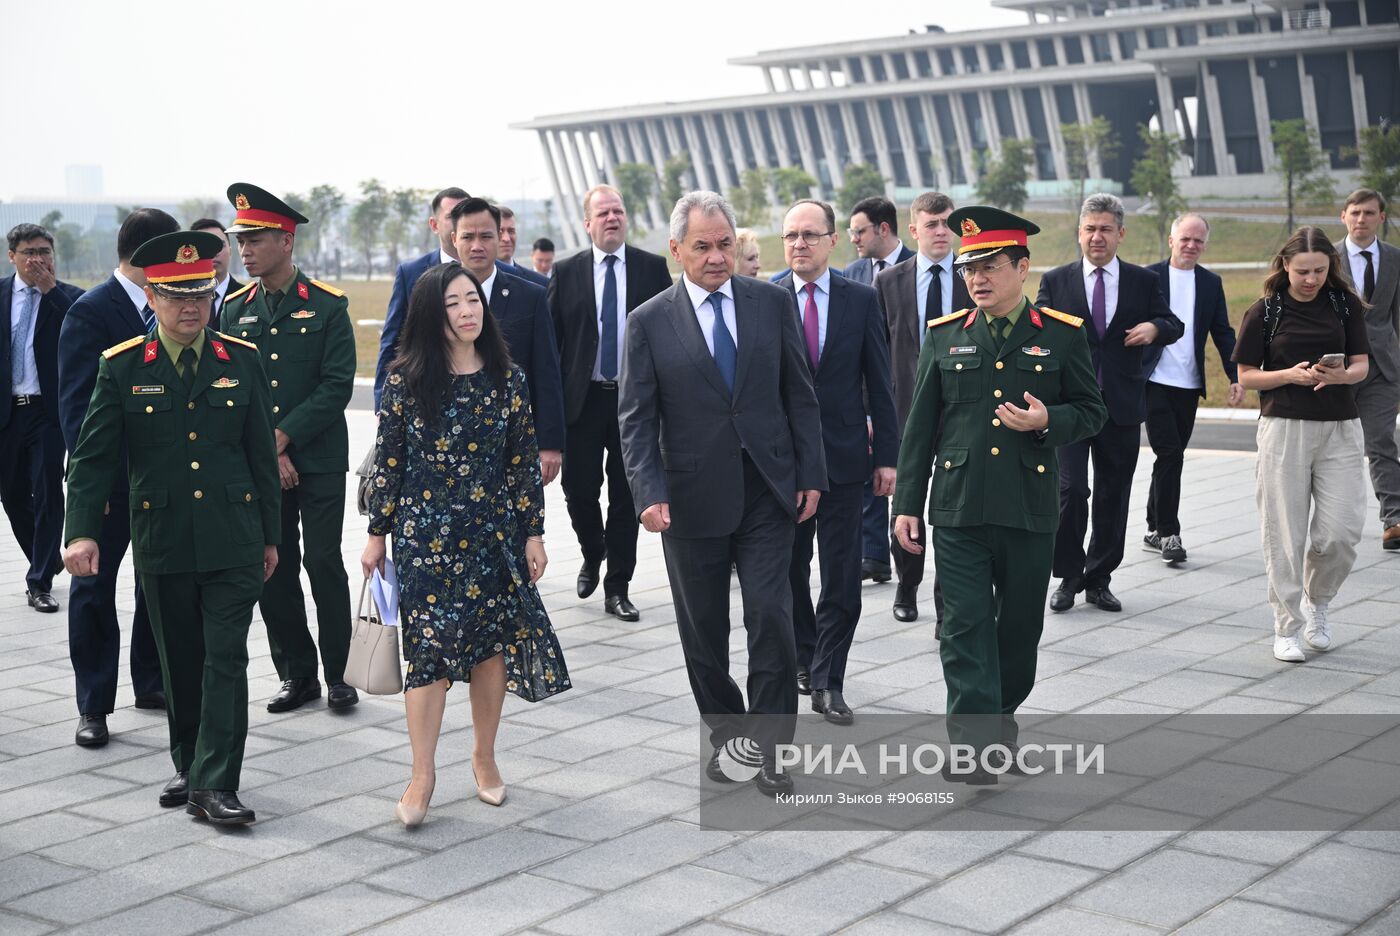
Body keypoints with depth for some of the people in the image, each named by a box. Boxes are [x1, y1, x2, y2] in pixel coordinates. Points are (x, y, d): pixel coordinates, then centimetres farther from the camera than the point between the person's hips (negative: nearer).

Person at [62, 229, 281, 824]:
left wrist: (270, 535, 9)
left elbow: (262, 455, 7)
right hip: (162, 545, 0)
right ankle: (188, 767, 28)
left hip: (233, 540, 0)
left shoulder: (242, 361, 2)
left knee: (226, 659, -5)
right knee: (180, 662, 11)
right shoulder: (122, 367, -1)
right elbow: (92, 456, -1)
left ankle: (214, 786, -3)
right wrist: (81, 531, -13)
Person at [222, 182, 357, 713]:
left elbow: (338, 386, -9)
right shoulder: (235, 308, 7)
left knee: (324, 565, -3)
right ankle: (296, 674, 18)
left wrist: (282, 438, -13)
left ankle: (337, 674, 10)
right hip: (256, 466, 3)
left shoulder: (327, 305, -3)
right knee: (273, 571, 6)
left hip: (319, 462, -3)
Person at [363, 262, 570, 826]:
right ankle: (423, 774, 5)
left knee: (493, 642, 7)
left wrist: (533, 534, 2)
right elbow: (387, 462, 1)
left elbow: (525, 462, 4)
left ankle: (484, 757, 25)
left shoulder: (507, 380, 2)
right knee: (429, 645, -5)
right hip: (426, 536, -2)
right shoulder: (405, 381, -3)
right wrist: (378, 534, 1)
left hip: (493, 534, 2)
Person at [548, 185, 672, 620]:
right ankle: (593, 557, 32)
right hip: (583, 400, 0)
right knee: (579, 490, 2)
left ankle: (617, 589, 13)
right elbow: (552, 339, 4)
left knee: (627, 495, 4)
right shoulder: (566, 273, 4)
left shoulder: (653, 268, 4)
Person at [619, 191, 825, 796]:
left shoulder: (772, 303, 4)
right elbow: (636, 419, -4)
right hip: (693, 501, 0)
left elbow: (799, 395, 7)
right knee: (703, 632, 10)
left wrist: (811, 474, 2)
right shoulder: (649, 322, -1)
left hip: (768, 493, 0)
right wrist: (650, 493, -16)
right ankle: (726, 736, 28)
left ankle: (770, 750, 5)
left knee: (771, 618, -6)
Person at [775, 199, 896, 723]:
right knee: (788, 571, 13)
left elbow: (878, 382, 2)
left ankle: (827, 681, 8)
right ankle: (804, 658, 32)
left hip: (842, 457, 0)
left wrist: (886, 455, -1)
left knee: (842, 578, 0)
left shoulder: (861, 301, 1)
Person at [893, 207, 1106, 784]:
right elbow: (920, 426, 7)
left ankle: (1002, 710, 34)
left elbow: (1091, 411, 7)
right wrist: (907, 504, 4)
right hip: (958, 509, 0)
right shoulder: (944, 336, 6)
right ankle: (974, 744, -6)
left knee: (1021, 624, 11)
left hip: (1030, 510, 0)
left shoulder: (1062, 335, 2)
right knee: (965, 624, -6)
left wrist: (1047, 421, -15)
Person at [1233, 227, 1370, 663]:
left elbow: (1361, 365, 6)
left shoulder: (1345, 304, 5)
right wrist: (1290, 375, -16)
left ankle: (1318, 603, 24)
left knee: (1340, 531, -4)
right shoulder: (1264, 311, -1)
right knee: (1284, 533, 0)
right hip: (1284, 427, -2)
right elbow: (1247, 375, 1)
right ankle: (1287, 627, 12)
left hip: (1340, 428, 2)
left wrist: (1341, 376, -16)